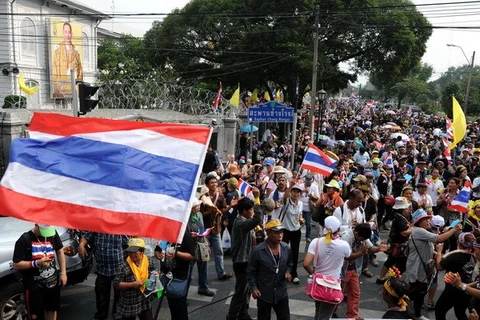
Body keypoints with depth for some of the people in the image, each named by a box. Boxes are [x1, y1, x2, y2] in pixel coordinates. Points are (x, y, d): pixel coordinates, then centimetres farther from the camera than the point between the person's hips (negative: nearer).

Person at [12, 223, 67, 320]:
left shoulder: (52, 234, -6)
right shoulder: (25, 240, -18)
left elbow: (60, 251, 7)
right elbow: (16, 265, -14)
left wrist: (63, 273, 2)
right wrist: (37, 263, -26)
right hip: (34, 285, -4)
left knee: (52, 309, 21)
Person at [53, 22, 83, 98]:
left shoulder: (75, 50, 12)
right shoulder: (58, 48, 5)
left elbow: (80, 68, 12)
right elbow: (55, 67, 1)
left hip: (74, 85, 2)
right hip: (61, 84, -2)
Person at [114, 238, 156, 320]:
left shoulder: (149, 262, -5)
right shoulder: (124, 266, -17)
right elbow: (116, 284, -15)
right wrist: (132, 284, -23)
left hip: (145, 302, 3)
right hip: (128, 305, -3)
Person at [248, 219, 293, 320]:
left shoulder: (286, 248, -7)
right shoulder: (258, 251, -19)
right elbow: (251, 272, -9)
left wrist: (288, 272, -7)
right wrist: (254, 288, -17)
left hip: (281, 293, 3)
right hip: (264, 294, -3)